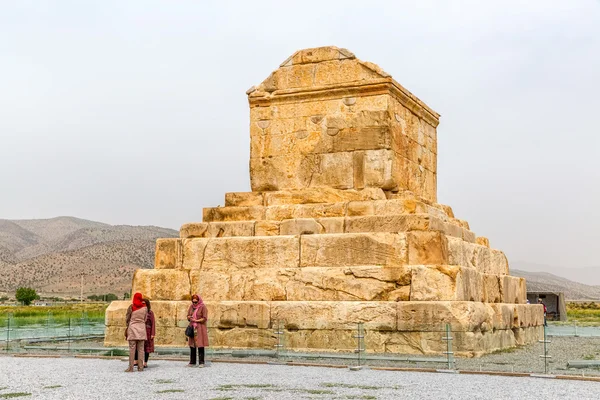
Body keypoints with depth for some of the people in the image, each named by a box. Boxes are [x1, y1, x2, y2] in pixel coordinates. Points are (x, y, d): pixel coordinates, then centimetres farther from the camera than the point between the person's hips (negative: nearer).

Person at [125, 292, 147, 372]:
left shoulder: (131, 307, -2)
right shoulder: (145, 307, 5)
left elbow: (127, 319, 3)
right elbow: (145, 319, 11)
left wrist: (128, 325, 19)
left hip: (132, 327, -2)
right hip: (142, 328, 2)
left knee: (132, 348, -3)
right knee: (141, 348, 5)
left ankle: (131, 367, -6)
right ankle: (140, 367, 3)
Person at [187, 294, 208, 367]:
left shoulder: (203, 307, -6)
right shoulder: (191, 306, 9)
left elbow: (204, 318, -10)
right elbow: (188, 316, 13)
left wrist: (196, 320, -16)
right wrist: (190, 317, -9)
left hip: (200, 328, -5)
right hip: (192, 328, 5)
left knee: (200, 345, -5)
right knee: (192, 345, 5)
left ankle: (201, 362, -1)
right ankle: (192, 362, 12)